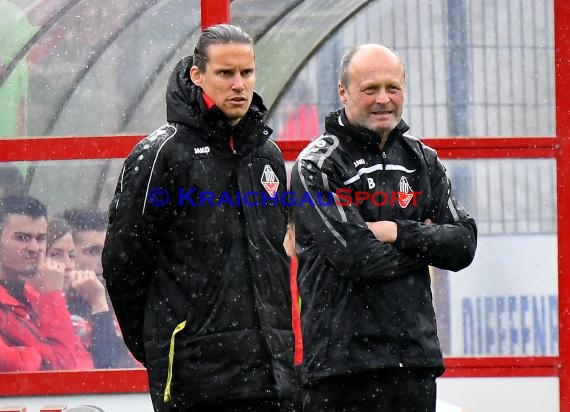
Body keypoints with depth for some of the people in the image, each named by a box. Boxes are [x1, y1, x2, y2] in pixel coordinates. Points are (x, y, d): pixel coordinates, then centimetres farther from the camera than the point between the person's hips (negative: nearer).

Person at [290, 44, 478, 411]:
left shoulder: (423, 161, 14)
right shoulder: (317, 164, -5)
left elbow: (463, 244, 6)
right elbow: (358, 256, -16)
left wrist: (401, 234, -9)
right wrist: (424, 242, -2)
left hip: (416, 357, 5)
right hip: (340, 362, -5)